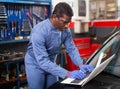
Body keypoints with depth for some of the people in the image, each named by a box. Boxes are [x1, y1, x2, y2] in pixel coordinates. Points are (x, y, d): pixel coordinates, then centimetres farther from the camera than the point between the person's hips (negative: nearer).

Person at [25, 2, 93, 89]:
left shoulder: (66, 30, -14)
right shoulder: (39, 31, -33)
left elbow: (71, 49, -2)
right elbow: (43, 61, -37)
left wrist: (81, 65, -21)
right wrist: (67, 73, -42)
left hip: (51, 64, 5)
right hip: (36, 65, -5)